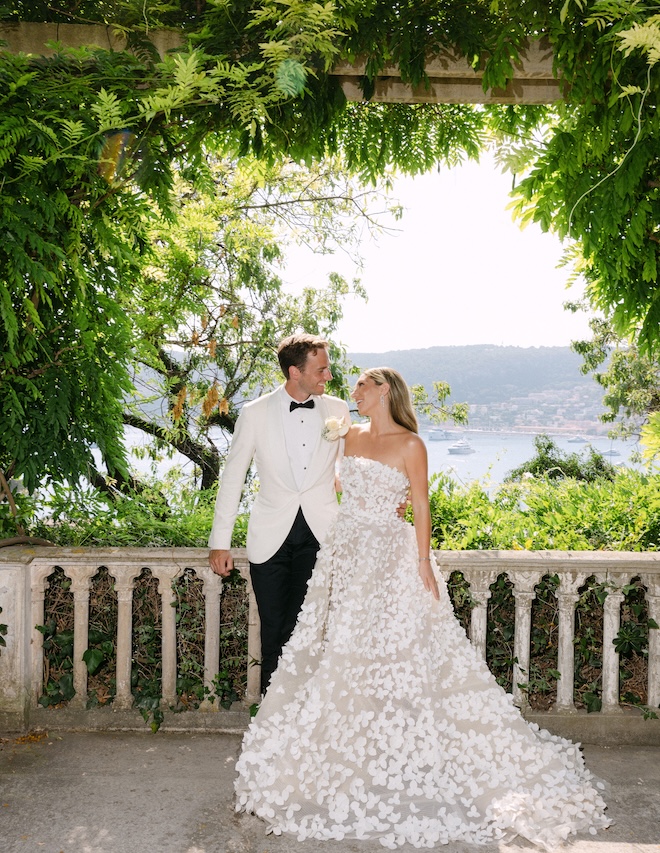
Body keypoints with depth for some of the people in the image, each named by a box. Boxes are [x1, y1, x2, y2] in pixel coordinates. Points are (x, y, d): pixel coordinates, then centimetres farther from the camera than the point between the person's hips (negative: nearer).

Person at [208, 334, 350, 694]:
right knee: (274, 631, 7)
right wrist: (220, 542, 0)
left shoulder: (337, 411, 4)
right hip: (271, 538, 0)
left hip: (320, 535, 1)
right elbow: (231, 478, 2)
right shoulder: (255, 414, -2)